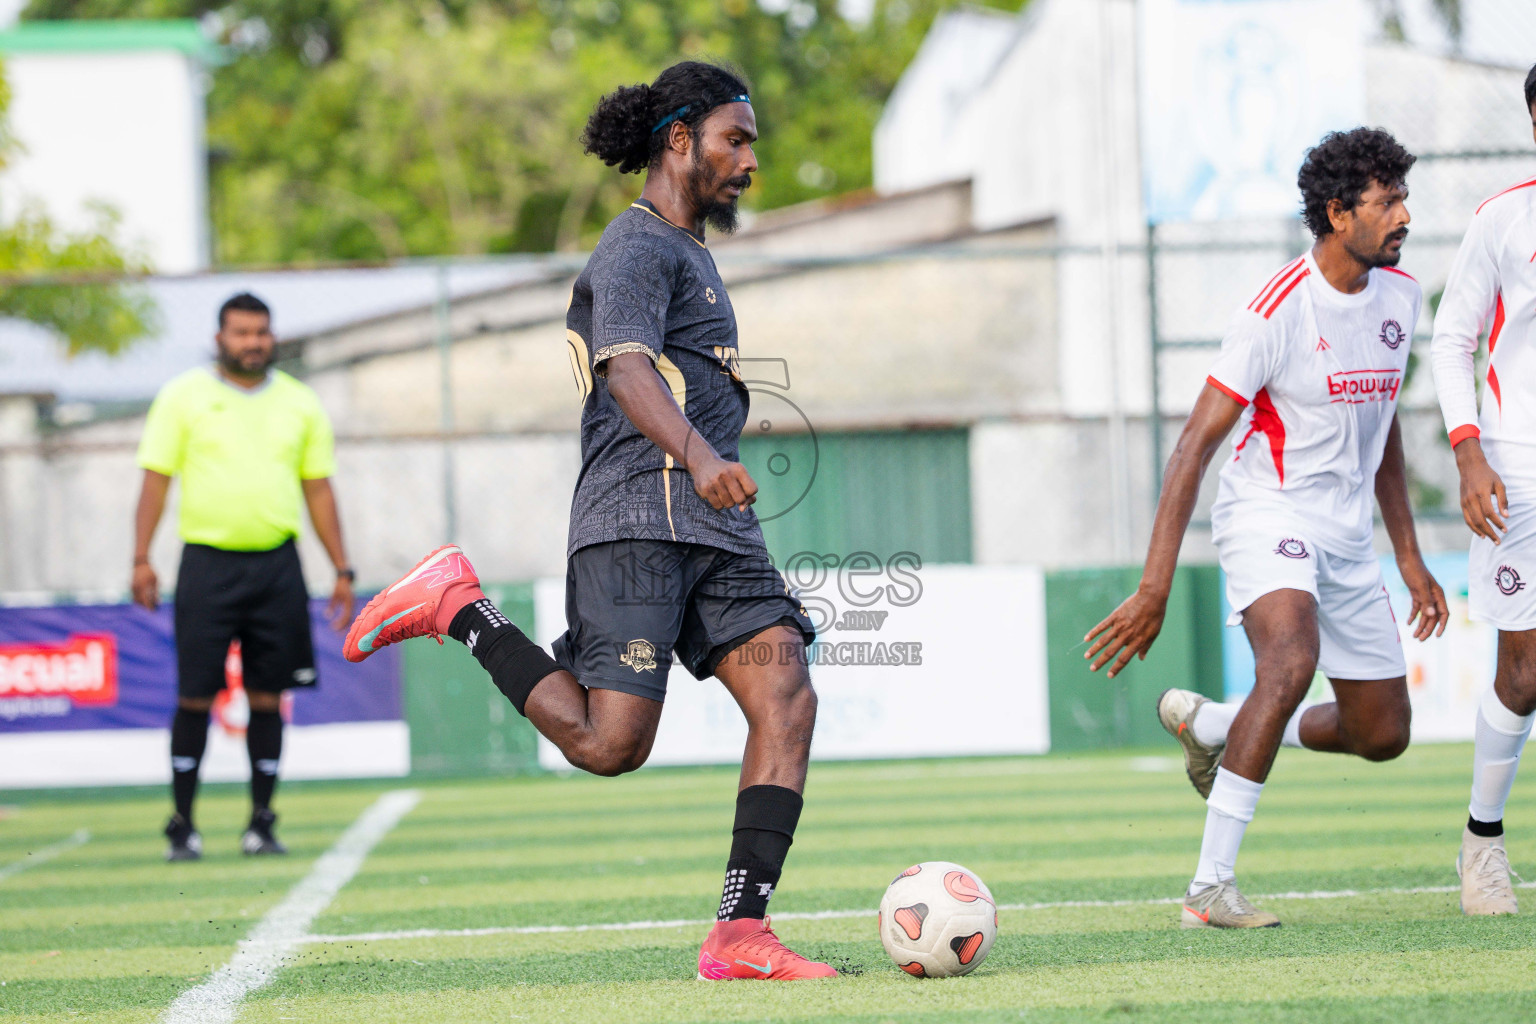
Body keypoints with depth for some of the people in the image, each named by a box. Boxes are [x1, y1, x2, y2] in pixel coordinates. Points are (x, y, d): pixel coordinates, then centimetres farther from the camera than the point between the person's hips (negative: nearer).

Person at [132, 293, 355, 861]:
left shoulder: (299, 404, 10)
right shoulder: (183, 397, 2)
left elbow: (319, 489, 13)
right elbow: (156, 478, 1)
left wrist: (342, 570, 9)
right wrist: (141, 558, -8)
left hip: (277, 564, 2)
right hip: (208, 561, -2)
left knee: (267, 696, 2)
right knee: (195, 696, -5)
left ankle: (261, 823, 11)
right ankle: (183, 825, 3)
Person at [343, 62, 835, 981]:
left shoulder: (687, 251, 26)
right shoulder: (640, 249, -5)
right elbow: (628, 371, -24)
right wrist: (698, 456, -41)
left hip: (715, 529, 9)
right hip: (637, 518, -9)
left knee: (787, 697, -10)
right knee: (610, 745, -13)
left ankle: (740, 937, -15)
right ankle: (458, 606, 6)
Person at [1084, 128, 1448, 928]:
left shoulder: (1399, 297, 5)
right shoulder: (1277, 312, -18)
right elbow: (1195, 445, -18)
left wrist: (1410, 560, 19)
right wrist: (1155, 587, -24)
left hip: (1347, 535, 7)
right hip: (1267, 513, -7)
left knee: (1382, 735, 10)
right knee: (1293, 659, -34)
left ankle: (1206, 725, 34)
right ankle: (1209, 888, -33)